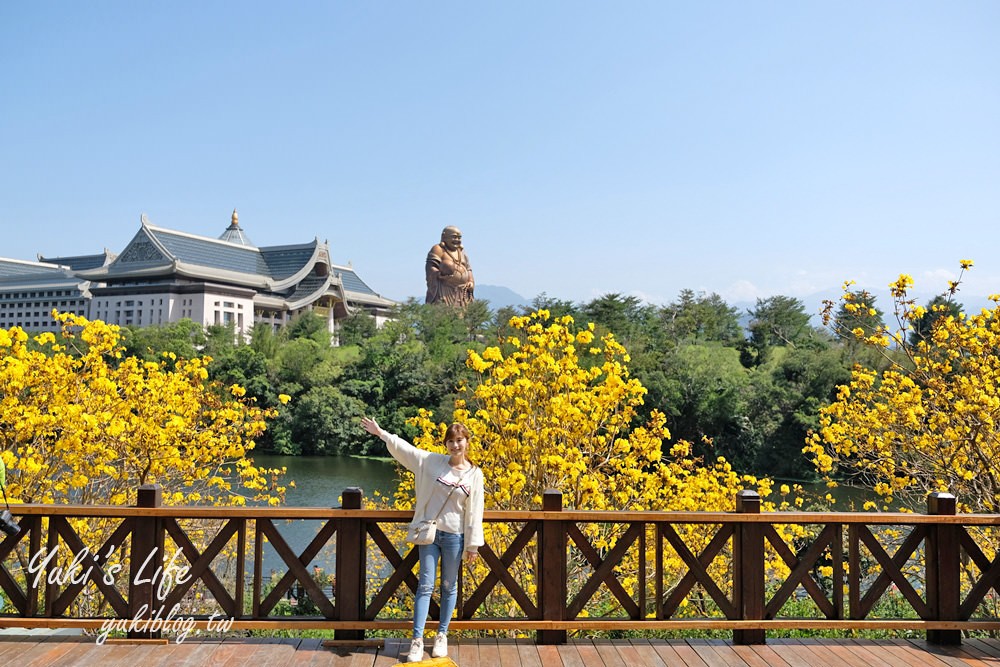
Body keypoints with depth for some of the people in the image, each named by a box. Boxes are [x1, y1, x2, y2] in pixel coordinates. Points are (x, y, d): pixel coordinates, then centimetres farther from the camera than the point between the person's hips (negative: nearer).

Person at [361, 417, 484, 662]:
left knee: (449, 586, 11)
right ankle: (417, 640, 4)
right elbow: (404, 448, 5)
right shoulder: (432, 462, -1)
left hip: (454, 536, 0)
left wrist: (473, 545, -2)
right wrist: (380, 432, 4)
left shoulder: (474, 474, -4)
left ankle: (442, 636, 26)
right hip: (428, 533, 1)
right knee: (425, 585, 0)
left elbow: (474, 512, -3)